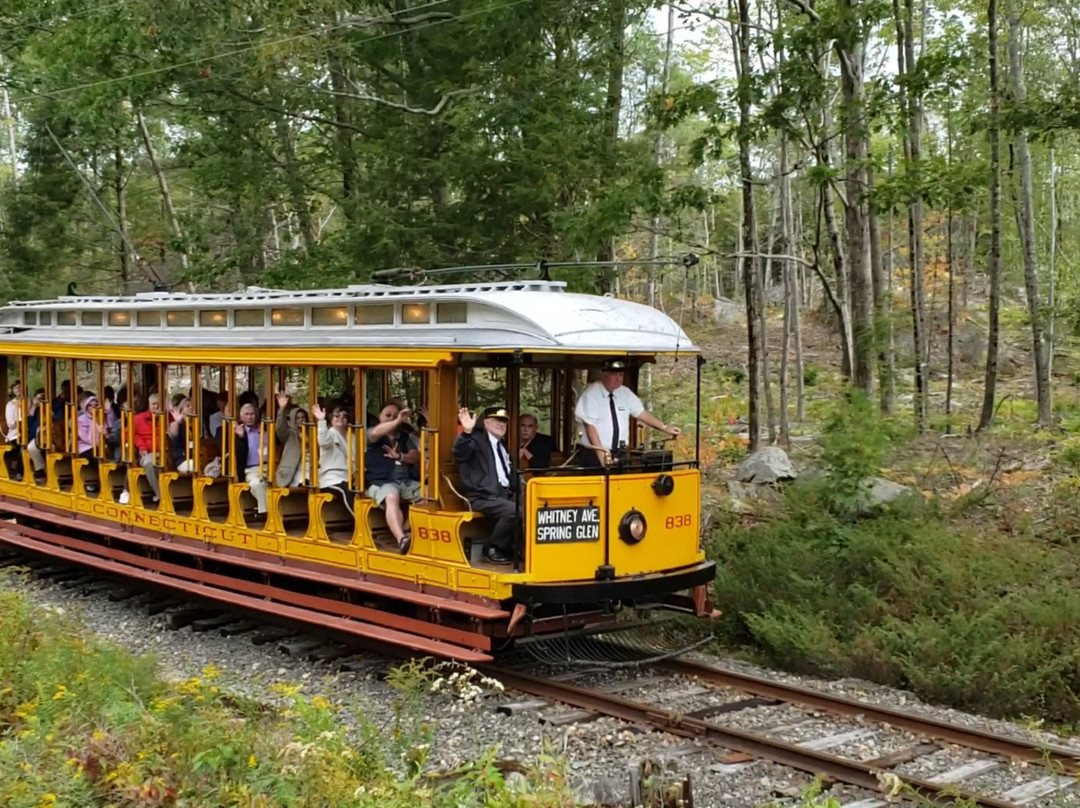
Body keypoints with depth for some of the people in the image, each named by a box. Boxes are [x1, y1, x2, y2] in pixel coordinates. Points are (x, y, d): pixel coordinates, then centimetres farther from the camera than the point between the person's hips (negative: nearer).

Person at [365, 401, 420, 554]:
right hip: (380, 482, -5)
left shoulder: (405, 436, 20)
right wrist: (398, 421, -31)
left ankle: (405, 529, -10)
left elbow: (417, 456, 10)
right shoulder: (373, 435, 6)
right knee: (391, 497, -39)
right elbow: (375, 433, -20)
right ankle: (401, 539, -56)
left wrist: (399, 456, -9)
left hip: (406, 482, 5)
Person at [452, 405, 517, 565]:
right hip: (483, 497, -8)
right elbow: (459, 452, -22)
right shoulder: (477, 440, -1)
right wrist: (466, 432, -40)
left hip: (503, 494, 8)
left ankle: (512, 548, 0)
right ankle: (492, 549, -12)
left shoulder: (502, 446, 24)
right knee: (514, 511, -30)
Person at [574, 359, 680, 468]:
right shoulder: (590, 394, -12)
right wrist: (601, 453, -24)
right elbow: (590, 426, -17)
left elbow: (641, 413, 13)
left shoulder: (625, 393, 6)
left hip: (619, 454, 5)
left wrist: (665, 428, 7)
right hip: (594, 455, -5)